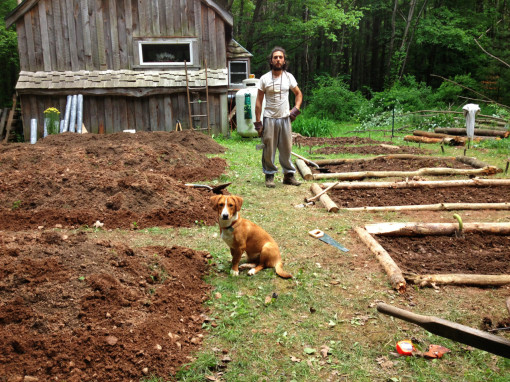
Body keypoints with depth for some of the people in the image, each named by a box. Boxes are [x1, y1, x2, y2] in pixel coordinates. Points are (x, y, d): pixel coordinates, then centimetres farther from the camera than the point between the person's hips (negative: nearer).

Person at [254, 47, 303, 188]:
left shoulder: (289, 77, 6)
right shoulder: (264, 79, -2)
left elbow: (298, 94, 20)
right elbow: (258, 102, 0)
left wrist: (296, 109, 4)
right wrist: (258, 123, -5)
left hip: (285, 118, 2)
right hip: (269, 119, -2)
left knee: (286, 149, 6)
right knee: (269, 149, 1)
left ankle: (289, 175, 16)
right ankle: (269, 176, 12)